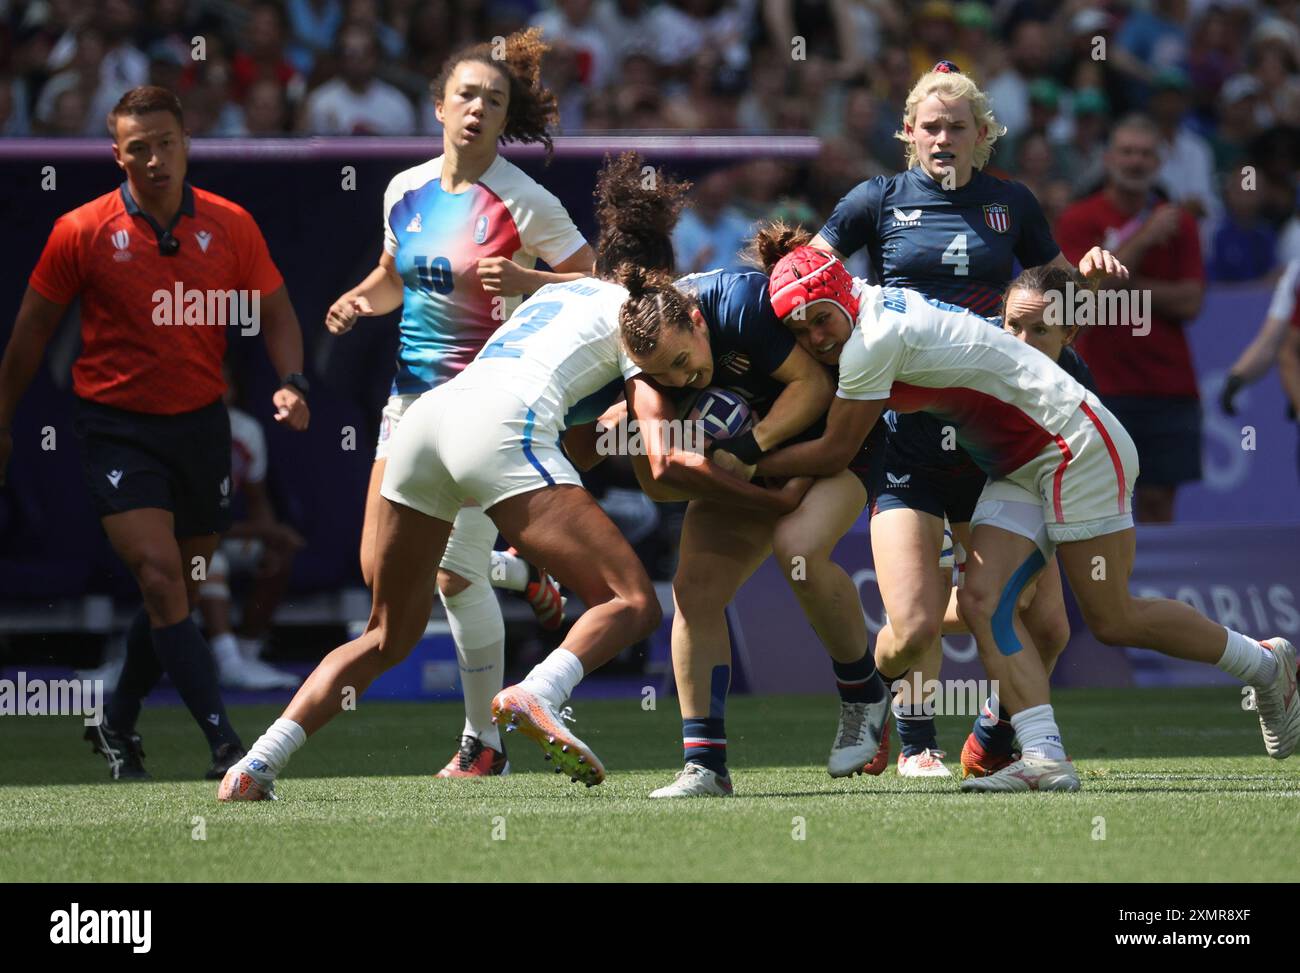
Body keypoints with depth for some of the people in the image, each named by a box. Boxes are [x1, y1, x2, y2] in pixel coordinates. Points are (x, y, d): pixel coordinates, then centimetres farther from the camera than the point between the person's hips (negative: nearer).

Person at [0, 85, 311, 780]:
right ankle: (226, 746, -19)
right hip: (117, 429, -3)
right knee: (161, 579, -17)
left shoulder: (230, 226, -1)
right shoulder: (81, 232, -7)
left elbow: (275, 312, 7)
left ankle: (118, 725, 34)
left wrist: (291, 381, -11)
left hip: (200, 425, 3)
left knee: (176, 592, 11)